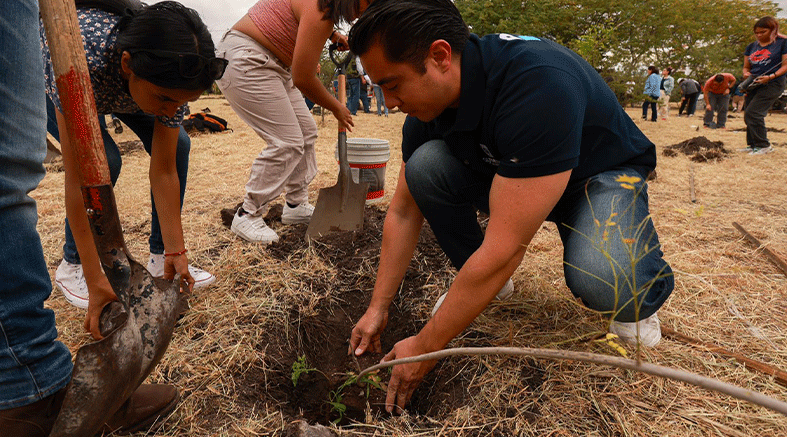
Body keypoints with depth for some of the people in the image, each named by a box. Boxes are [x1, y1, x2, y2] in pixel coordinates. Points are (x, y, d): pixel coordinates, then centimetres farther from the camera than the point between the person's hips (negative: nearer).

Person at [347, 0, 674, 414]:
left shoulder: (540, 84, -39)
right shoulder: (427, 105, -16)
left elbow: (503, 250, -39)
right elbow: (403, 212, -5)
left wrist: (424, 348, -29)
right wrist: (378, 309, -4)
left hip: (603, 174, -5)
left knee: (600, 281, -37)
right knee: (425, 166, -20)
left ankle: (637, 291, 2)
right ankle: (481, 282, 3)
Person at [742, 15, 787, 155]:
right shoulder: (752, 47, 14)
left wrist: (770, 77, -22)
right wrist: (746, 74, -5)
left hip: (772, 85, -7)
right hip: (753, 85, 7)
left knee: (752, 113, -18)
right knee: (748, 117, 6)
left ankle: (764, 145, -9)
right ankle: (752, 145, 18)